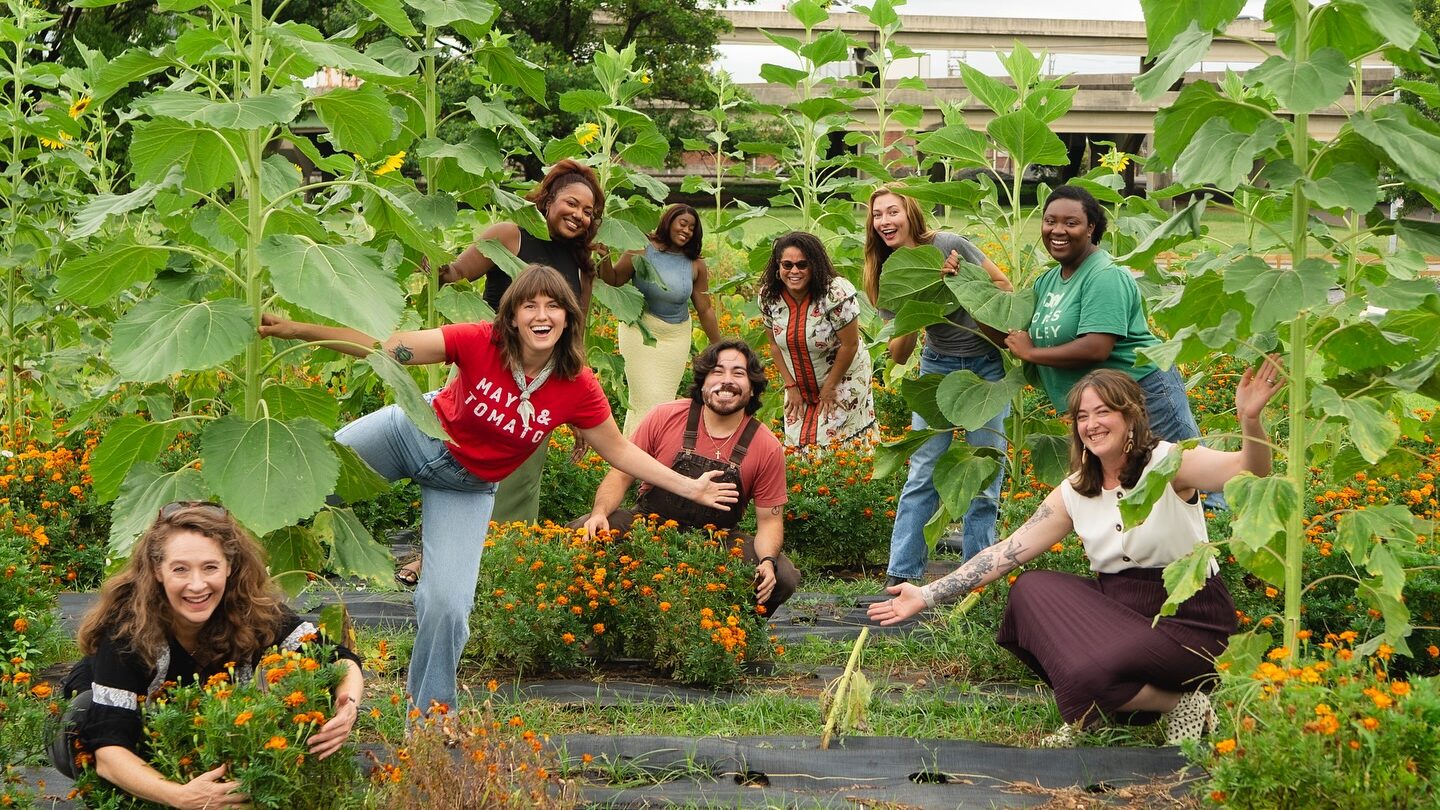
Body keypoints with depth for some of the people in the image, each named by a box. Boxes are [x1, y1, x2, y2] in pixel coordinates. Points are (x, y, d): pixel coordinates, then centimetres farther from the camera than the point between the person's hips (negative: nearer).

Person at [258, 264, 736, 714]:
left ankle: (427, 718, 13)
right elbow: (387, 348, -27)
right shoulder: (479, 343, -26)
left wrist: (690, 488, -8)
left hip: (467, 487, 0)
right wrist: (296, 330, -35)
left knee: (447, 607, -12)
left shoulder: (578, 388, -21)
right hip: (417, 432, 0)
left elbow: (620, 451, -6)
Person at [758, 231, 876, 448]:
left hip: (842, 380, -5)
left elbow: (849, 345, -20)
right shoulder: (769, 296, -10)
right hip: (800, 387, 5)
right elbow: (775, 344, 1)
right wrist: (790, 386, -3)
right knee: (796, 443, 6)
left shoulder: (836, 294, -26)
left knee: (833, 441, -7)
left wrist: (830, 387, -13)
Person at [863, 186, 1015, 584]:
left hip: (986, 364, -3)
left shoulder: (949, 245, -15)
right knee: (923, 473, -3)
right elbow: (898, 354, -7)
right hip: (938, 367, 3)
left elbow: (1002, 284, -3)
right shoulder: (888, 277, -4)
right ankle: (900, 576, -2)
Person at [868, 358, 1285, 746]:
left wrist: (1249, 419, -50)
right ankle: (1087, 714, -6)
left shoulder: (1169, 464, -11)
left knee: (1088, 673, -29)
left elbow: (1249, 472, -29)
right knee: (1031, 589, -14)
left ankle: (1183, 703, -2)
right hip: (1117, 613, 6)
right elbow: (1006, 552, 3)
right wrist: (927, 596, -3)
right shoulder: (1075, 493, 6)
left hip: (1188, 623, -6)